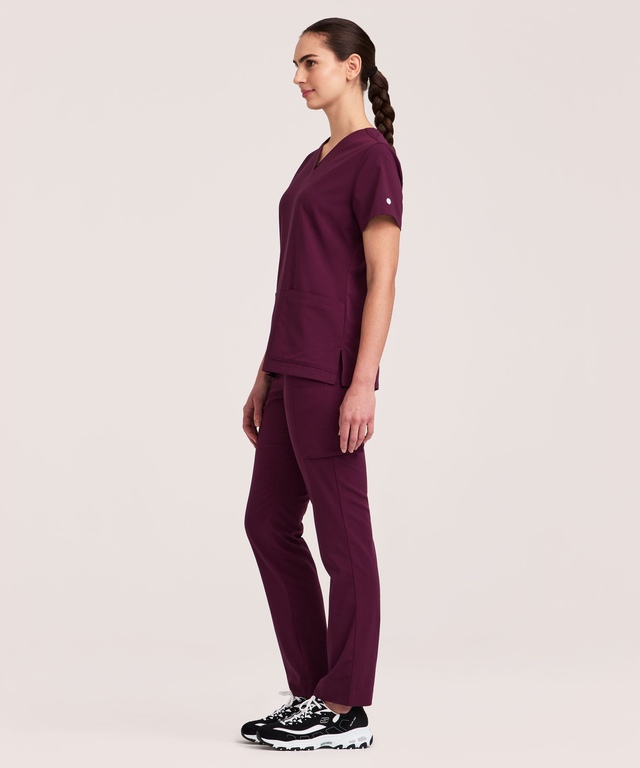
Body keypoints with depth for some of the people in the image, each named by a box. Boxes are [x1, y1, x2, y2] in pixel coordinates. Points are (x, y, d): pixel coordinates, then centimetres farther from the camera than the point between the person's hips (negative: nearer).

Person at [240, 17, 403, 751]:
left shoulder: (373, 157, -9)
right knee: (268, 524, 12)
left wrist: (363, 385, -20)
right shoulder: (315, 164, 19)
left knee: (341, 534, -2)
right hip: (293, 368, 10)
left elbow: (381, 280, -15)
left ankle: (346, 709, 8)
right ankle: (312, 690, 20)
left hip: (333, 372, -10)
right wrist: (267, 376, 19)